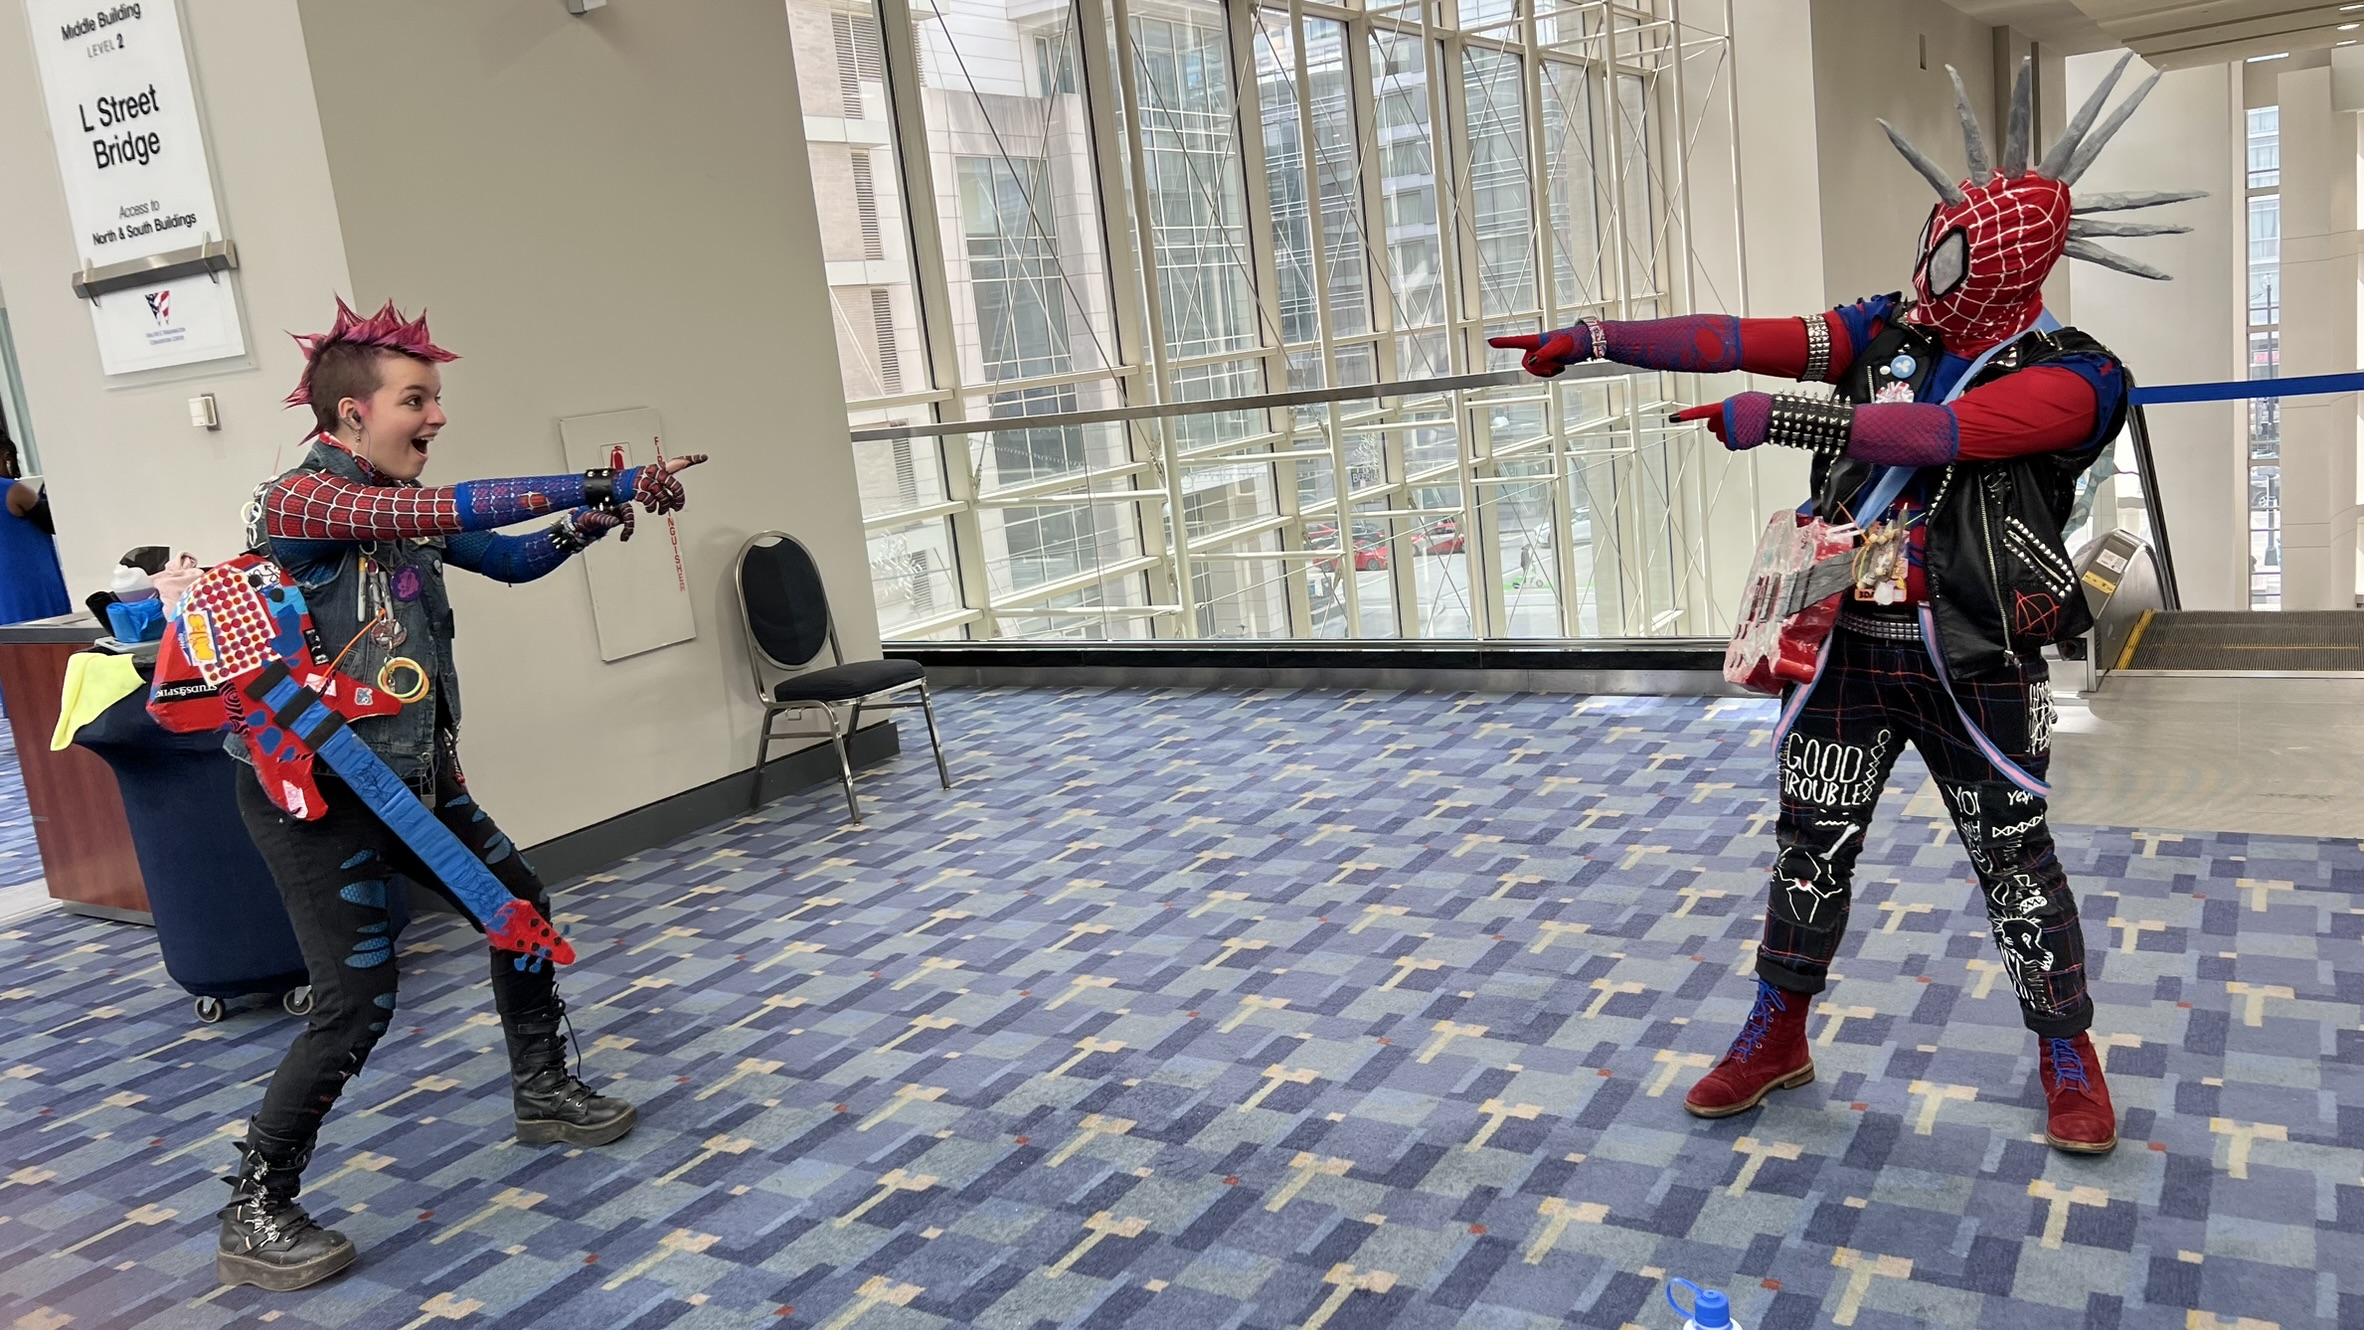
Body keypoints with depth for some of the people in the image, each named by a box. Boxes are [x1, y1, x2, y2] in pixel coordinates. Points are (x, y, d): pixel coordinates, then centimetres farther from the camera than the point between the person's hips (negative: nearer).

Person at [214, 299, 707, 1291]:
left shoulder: (401, 502, 7)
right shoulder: (298, 499, -20)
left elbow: (512, 559, 12)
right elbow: (457, 512, -32)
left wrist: (587, 524, -8)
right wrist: (603, 486, -29)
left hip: (407, 772, 9)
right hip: (312, 788, -9)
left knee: (520, 908, 15)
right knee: (357, 1003, -10)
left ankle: (543, 1094, 35)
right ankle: (252, 1218, 8)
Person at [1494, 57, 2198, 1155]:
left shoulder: (2067, 377, -11)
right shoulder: (1889, 330, 4)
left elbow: (1938, 432, -28)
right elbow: (1736, 340, -4)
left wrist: (1778, 419, -30)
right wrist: (1596, 338, -10)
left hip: (1971, 666, -4)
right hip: (1844, 646, 4)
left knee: (2014, 860, 7)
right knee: (1811, 844, 11)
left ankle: (2067, 1055, 27)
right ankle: (1777, 1034, 27)